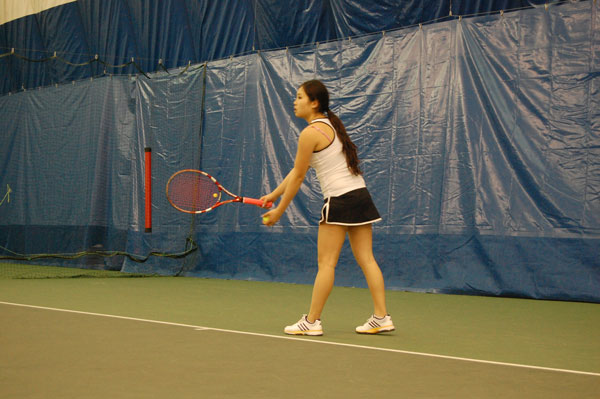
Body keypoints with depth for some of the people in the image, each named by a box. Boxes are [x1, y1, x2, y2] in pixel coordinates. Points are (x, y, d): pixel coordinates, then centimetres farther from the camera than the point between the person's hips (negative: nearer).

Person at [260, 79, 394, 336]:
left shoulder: (310, 133, -12)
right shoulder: (330, 125, 17)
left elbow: (298, 177, -7)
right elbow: (297, 171, 19)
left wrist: (279, 211, 1)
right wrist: (273, 195, 19)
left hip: (340, 199, -9)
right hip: (361, 195, 9)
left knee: (326, 263, -4)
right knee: (366, 259, 7)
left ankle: (312, 321, 2)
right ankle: (381, 317, 6)